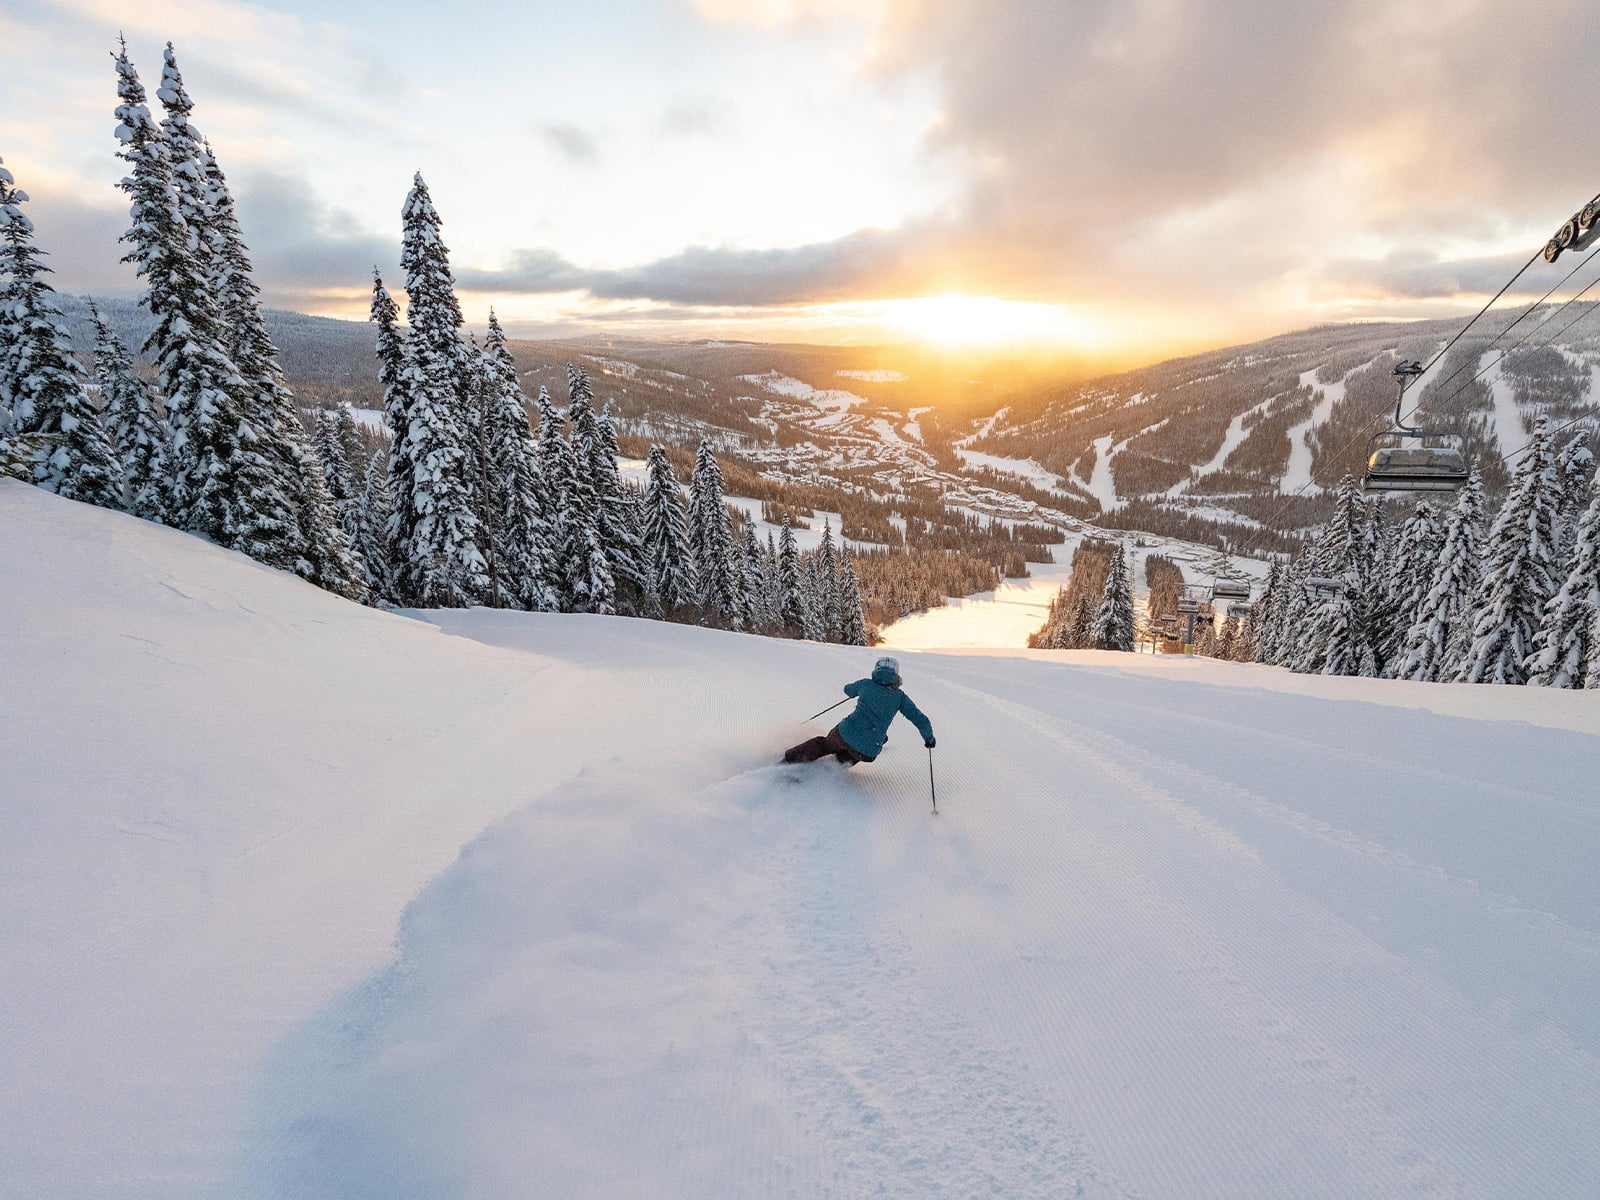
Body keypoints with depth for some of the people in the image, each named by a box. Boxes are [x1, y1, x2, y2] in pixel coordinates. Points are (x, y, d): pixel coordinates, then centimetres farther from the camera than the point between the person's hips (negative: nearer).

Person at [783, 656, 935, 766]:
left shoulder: (866, 684, 9)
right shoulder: (900, 697, 6)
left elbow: (848, 689, 30)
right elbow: (922, 721, 4)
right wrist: (929, 738, 22)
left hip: (846, 734, 0)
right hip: (868, 752, 0)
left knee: (824, 744, 29)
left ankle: (788, 759, 20)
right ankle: (842, 759, 14)